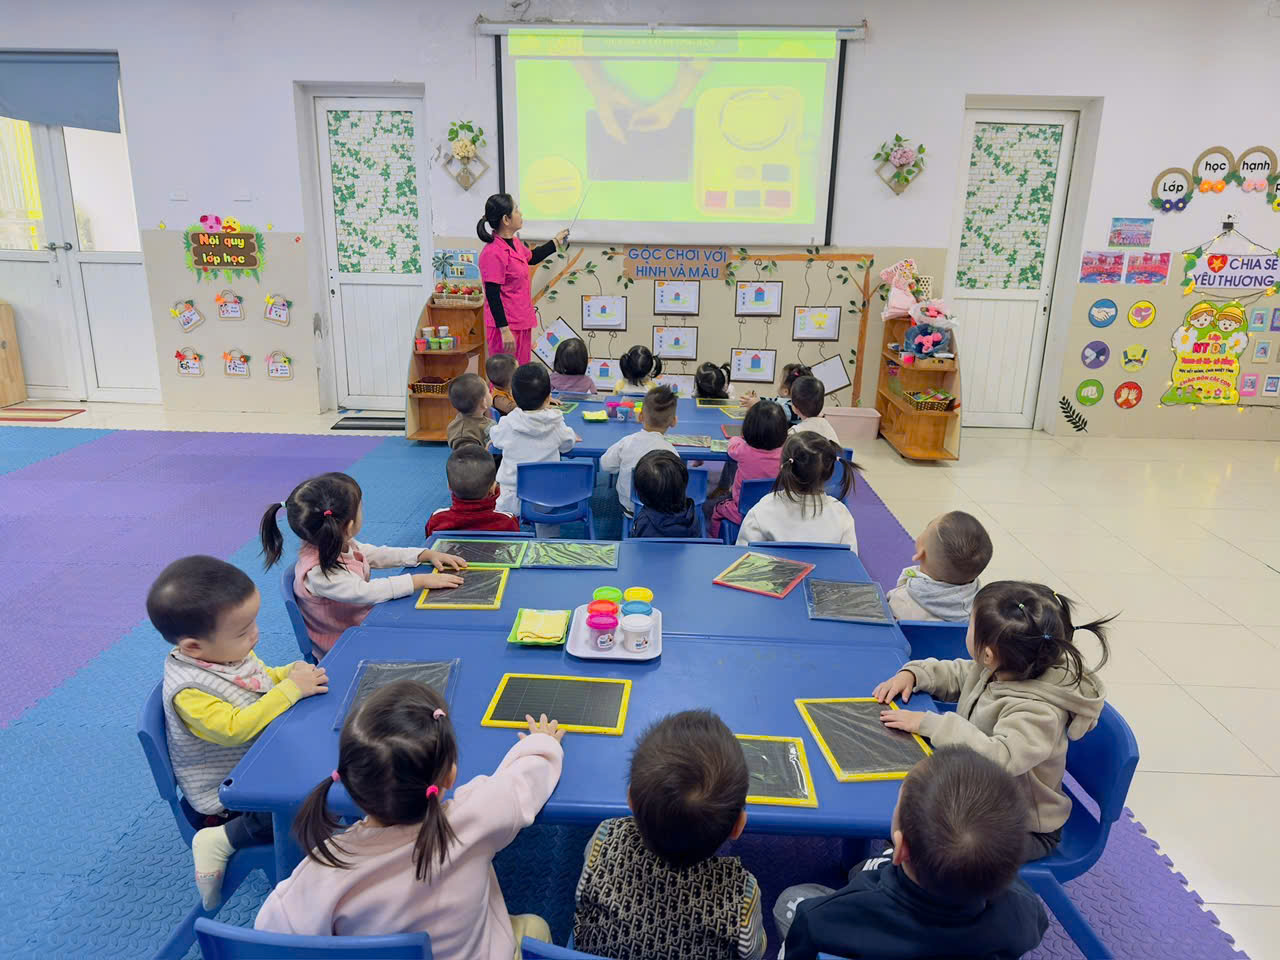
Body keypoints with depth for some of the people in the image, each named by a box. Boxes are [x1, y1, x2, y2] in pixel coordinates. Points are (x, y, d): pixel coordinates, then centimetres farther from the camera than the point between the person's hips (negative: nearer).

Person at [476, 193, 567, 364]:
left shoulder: (514, 243, 9)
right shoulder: (493, 253, -21)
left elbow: (531, 258, 32)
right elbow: (492, 295, -21)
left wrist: (556, 242, 38)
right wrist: (504, 330, -22)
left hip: (522, 323, 10)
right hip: (506, 326, -10)